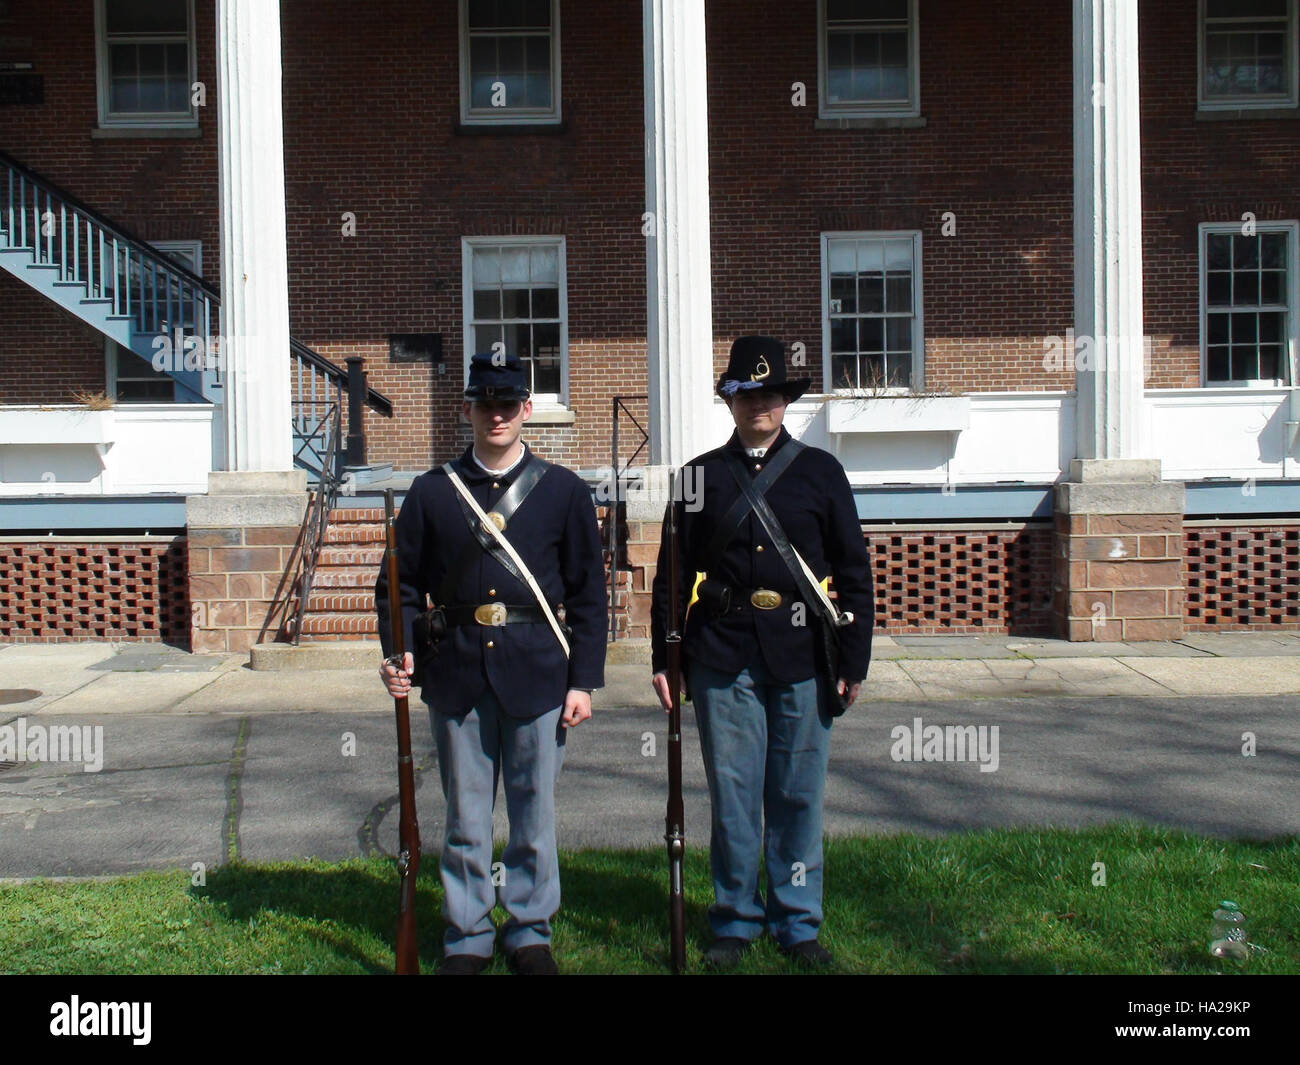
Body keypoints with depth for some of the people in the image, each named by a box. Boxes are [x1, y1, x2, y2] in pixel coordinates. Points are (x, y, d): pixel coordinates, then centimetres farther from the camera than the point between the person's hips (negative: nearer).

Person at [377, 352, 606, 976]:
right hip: (458, 673, 1)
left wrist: (583, 681, -2)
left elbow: (589, 595, 3)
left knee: (534, 812, 9)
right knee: (465, 816, 9)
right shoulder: (432, 492, 5)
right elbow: (401, 585, 8)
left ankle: (529, 932, 24)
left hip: (536, 672, 0)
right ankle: (467, 937, 23)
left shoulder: (564, 491, 3)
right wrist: (398, 654, -8)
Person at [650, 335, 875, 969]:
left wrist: (853, 662, 0)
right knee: (733, 796, 5)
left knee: (798, 796, 8)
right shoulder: (700, 477, 8)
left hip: (801, 659, 0)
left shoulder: (820, 472, 7)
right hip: (723, 661, 0)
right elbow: (672, 576, 8)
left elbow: (853, 572, 5)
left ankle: (796, 922, 22)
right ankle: (736, 920, 20)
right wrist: (664, 660, 3)